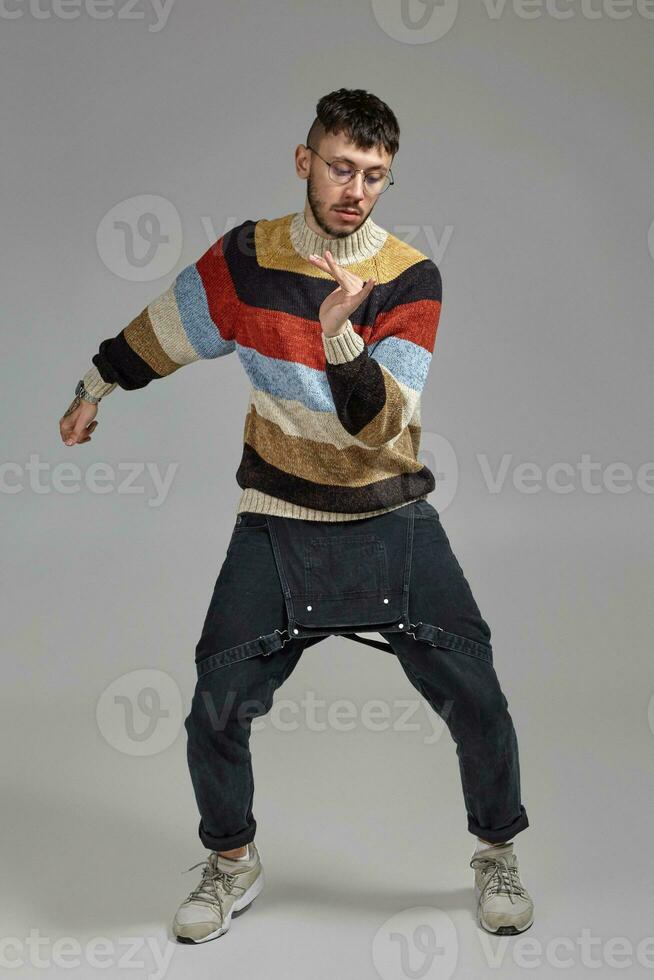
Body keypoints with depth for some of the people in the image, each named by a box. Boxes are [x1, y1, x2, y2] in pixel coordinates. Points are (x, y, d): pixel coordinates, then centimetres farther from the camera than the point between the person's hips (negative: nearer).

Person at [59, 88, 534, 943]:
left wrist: (340, 335, -36)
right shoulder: (249, 255, -5)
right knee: (217, 711, -4)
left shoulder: (411, 278, -10)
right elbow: (163, 329, 14)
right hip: (278, 523, 1)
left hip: (393, 522, -1)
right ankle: (233, 864, 23)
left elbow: (382, 423, -20)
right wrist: (95, 389, 25)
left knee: (475, 701, -3)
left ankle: (497, 856, 23)